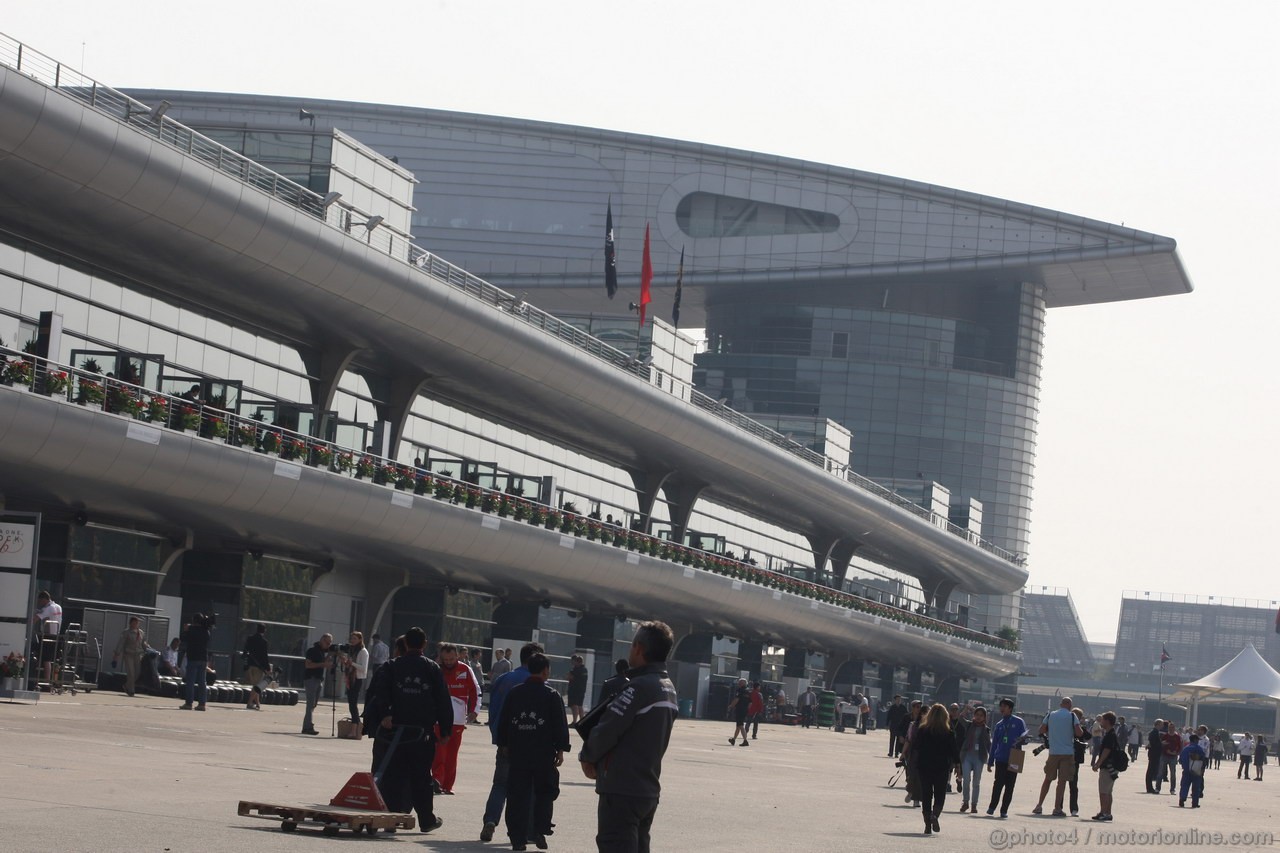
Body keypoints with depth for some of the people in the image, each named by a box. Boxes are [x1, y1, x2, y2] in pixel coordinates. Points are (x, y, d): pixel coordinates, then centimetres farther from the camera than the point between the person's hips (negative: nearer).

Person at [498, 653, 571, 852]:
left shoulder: (514, 693, 4)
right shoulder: (552, 696, -5)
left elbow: (503, 722, 9)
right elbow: (560, 725, -5)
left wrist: (504, 745, 18)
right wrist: (561, 749, 3)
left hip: (517, 753, 3)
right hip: (544, 754, -3)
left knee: (518, 796, 5)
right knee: (545, 792, 11)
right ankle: (540, 831, 1)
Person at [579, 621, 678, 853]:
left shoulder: (640, 687, -17)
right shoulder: (668, 689, 12)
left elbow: (606, 730, -17)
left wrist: (587, 757, 3)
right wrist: (599, 760, 10)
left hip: (622, 790, -9)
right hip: (648, 789, 9)